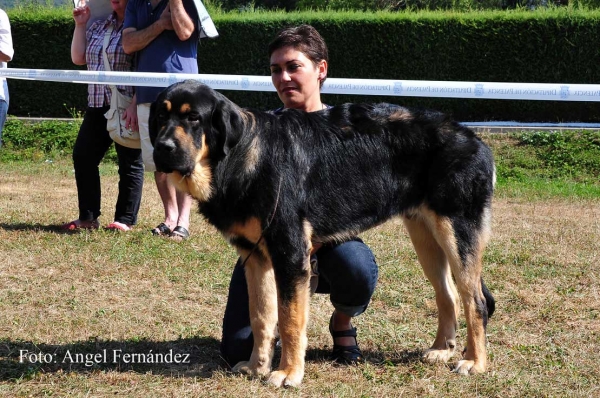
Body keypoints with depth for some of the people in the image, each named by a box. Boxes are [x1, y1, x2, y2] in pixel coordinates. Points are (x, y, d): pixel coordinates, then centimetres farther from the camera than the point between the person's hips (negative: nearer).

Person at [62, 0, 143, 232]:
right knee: (83, 157, 4)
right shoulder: (98, 26, 14)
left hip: (127, 107, -7)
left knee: (129, 162, 0)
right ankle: (88, 218, 10)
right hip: (97, 106, 7)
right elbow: (78, 58, 16)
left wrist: (136, 104, -22)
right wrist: (80, 25, 9)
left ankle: (125, 220, 6)